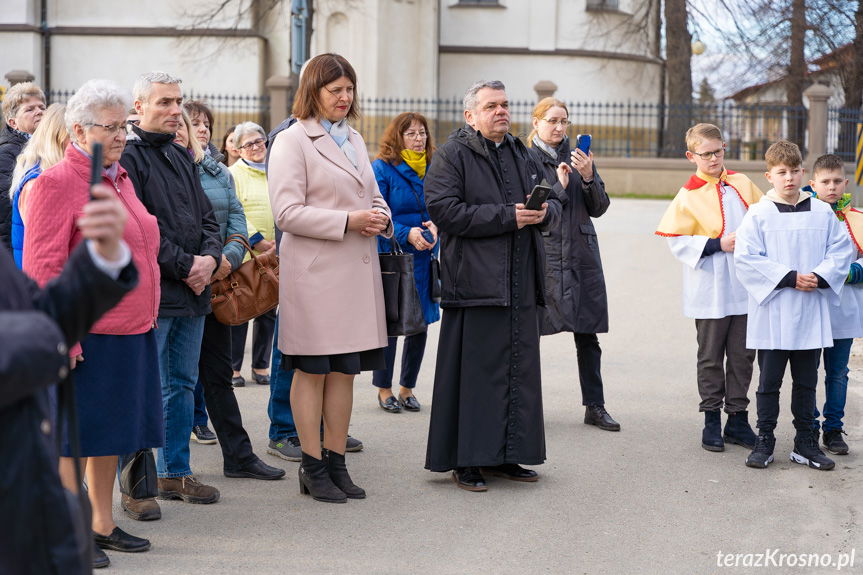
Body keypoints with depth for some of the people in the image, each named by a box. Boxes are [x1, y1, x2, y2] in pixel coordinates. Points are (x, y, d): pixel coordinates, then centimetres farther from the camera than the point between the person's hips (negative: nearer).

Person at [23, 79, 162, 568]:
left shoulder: (119, 178, 14)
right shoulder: (58, 182, -11)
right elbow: (42, 268, -14)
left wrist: (145, 318, 21)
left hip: (131, 332, 8)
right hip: (87, 337, -8)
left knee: (111, 432, 15)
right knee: (73, 436, 1)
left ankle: (103, 524, 26)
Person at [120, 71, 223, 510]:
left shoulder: (182, 158, 18)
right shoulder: (128, 157, -9)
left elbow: (206, 217, 19)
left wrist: (210, 257, -1)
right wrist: (184, 265, -15)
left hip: (193, 292, 8)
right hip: (152, 293, -8)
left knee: (182, 385, 14)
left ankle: (174, 472, 23)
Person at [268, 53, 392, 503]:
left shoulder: (354, 139, 18)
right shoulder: (291, 142, -5)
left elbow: (373, 196, 24)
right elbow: (287, 212, -13)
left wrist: (381, 218, 0)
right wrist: (348, 221, -18)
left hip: (357, 271, 7)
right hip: (314, 271, -7)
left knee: (345, 369, 9)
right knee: (312, 370, 0)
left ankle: (336, 462, 17)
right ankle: (312, 467, 8)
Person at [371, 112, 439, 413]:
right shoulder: (382, 168, -6)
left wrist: (436, 226, -9)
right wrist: (407, 233, -19)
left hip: (425, 257, 5)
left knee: (421, 324, 7)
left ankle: (407, 388, 20)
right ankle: (384, 389, 13)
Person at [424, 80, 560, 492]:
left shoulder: (522, 156, 19)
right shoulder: (452, 155, -2)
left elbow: (555, 205, 23)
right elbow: (443, 209, -15)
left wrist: (544, 211, -3)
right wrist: (507, 217, -17)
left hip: (521, 285, 7)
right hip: (474, 283, -7)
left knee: (519, 371, 8)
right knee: (475, 372, -5)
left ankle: (504, 456, 17)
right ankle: (466, 461, 2)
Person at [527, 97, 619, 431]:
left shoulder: (578, 158, 12)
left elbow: (599, 208, 7)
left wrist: (588, 177, -9)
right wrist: (559, 186, -11)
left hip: (581, 254, 4)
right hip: (543, 254, -3)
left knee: (587, 335, 4)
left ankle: (595, 406, 9)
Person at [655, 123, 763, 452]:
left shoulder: (742, 184, 7)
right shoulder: (688, 196, -6)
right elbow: (677, 241, -10)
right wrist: (719, 244, -16)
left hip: (745, 288, 4)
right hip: (710, 292, -4)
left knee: (742, 355, 8)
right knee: (710, 357, 6)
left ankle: (737, 419, 18)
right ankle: (711, 421, 15)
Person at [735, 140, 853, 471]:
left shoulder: (823, 213, 5)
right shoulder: (758, 215, -4)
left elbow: (841, 251, 5)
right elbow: (746, 257, -11)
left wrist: (819, 277, -13)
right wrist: (789, 277, -16)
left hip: (811, 315, 3)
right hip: (772, 315, -3)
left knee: (807, 381, 11)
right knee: (769, 381, 4)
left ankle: (805, 443, 19)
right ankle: (765, 441, 14)